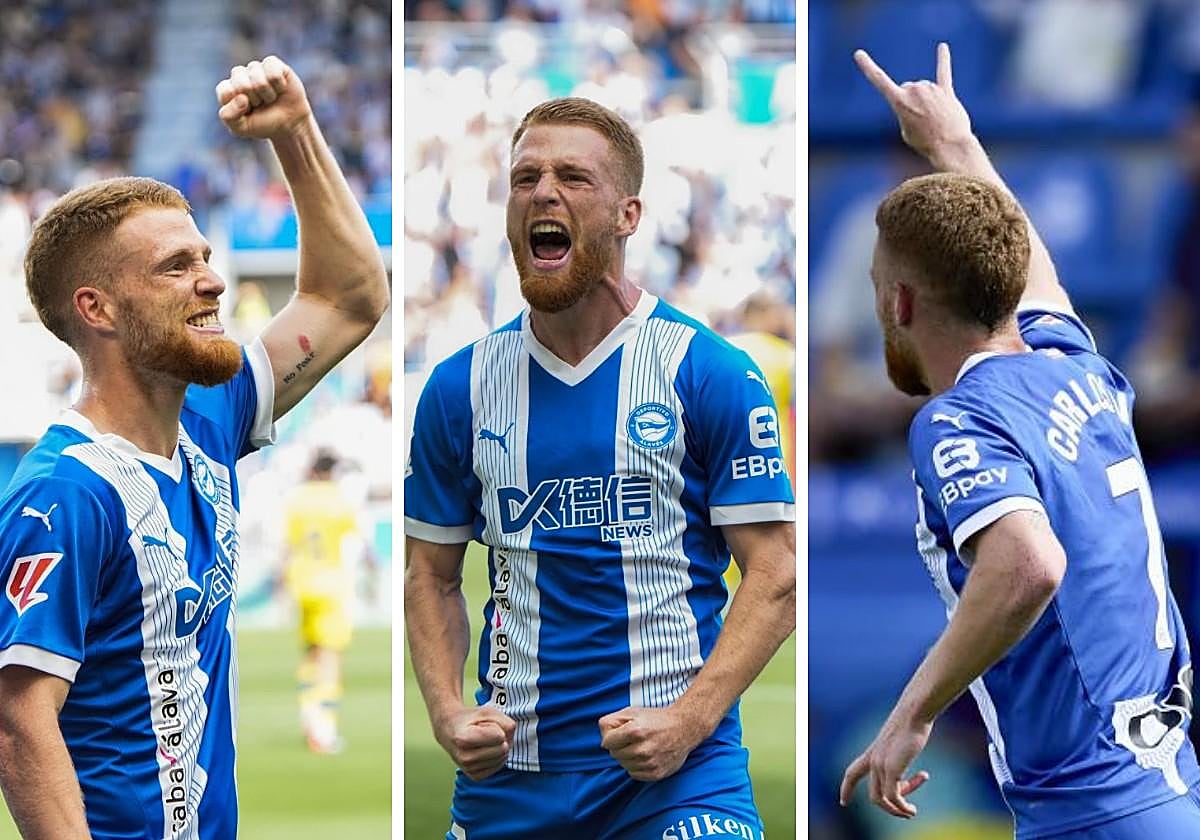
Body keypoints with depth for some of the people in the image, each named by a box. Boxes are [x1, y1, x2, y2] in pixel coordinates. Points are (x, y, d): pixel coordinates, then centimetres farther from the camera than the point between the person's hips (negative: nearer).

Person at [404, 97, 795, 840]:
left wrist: (688, 721, -16)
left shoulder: (712, 374, -2)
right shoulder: (460, 388, 8)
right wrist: (448, 714, -3)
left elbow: (774, 577, -4)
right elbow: (432, 577, 14)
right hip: (507, 773, 3)